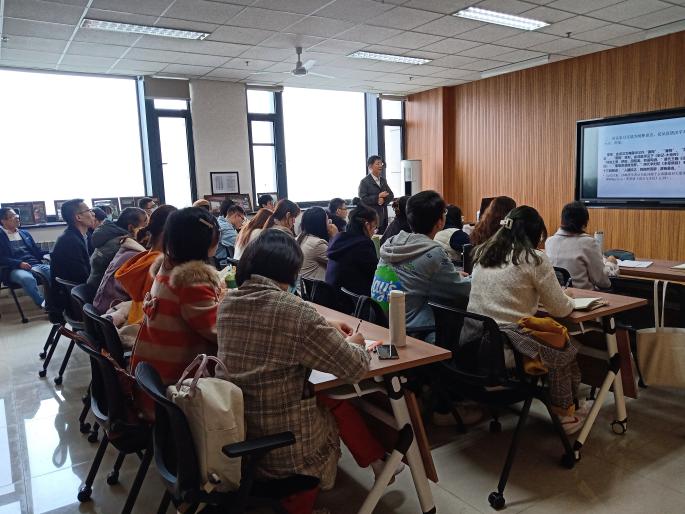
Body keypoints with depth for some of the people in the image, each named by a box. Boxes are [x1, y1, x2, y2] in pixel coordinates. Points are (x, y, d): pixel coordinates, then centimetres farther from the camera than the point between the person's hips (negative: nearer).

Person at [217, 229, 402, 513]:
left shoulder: (228, 303, -4)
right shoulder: (296, 311, -26)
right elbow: (355, 368, -16)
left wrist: (325, 330, 13)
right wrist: (354, 343, 5)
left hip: (235, 433, 6)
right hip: (282, 447, -6)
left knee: (333, 398, 23)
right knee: (335, 400, 22)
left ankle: (376, 460, 38)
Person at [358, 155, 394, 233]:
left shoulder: (383, 180, 14)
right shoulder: (364, 182, -6)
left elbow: (391, 195, 12)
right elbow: (362, 199, -14)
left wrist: (383, 200, -9)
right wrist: (378, 197, -17)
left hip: (383, 216, 6)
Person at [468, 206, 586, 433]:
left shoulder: (482, 253, 7)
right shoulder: (535, 259, -10)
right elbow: (560, 309, -3)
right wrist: (570, 302, 18)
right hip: (511, 348, -6)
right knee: (565, 348, 24)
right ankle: (563, 413, 39)